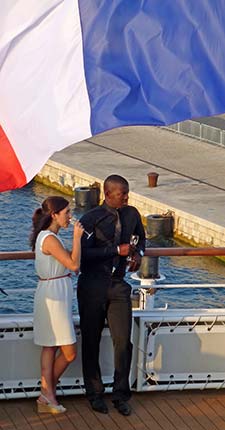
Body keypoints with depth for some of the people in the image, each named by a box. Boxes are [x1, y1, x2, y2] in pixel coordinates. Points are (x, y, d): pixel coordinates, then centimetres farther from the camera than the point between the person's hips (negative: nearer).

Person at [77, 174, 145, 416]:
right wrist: (117, 250, -22)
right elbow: (82, 254, -19)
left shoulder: (131, 214, 4)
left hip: (118, 286, 4)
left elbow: (141, 237, 23)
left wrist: (138, 253, 1)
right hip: (92, 286, -3)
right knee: (91, 342, 7)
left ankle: (121, 396, 10)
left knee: (123, 341, -2)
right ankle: (95, 394, 21)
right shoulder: (90, 220, -11)